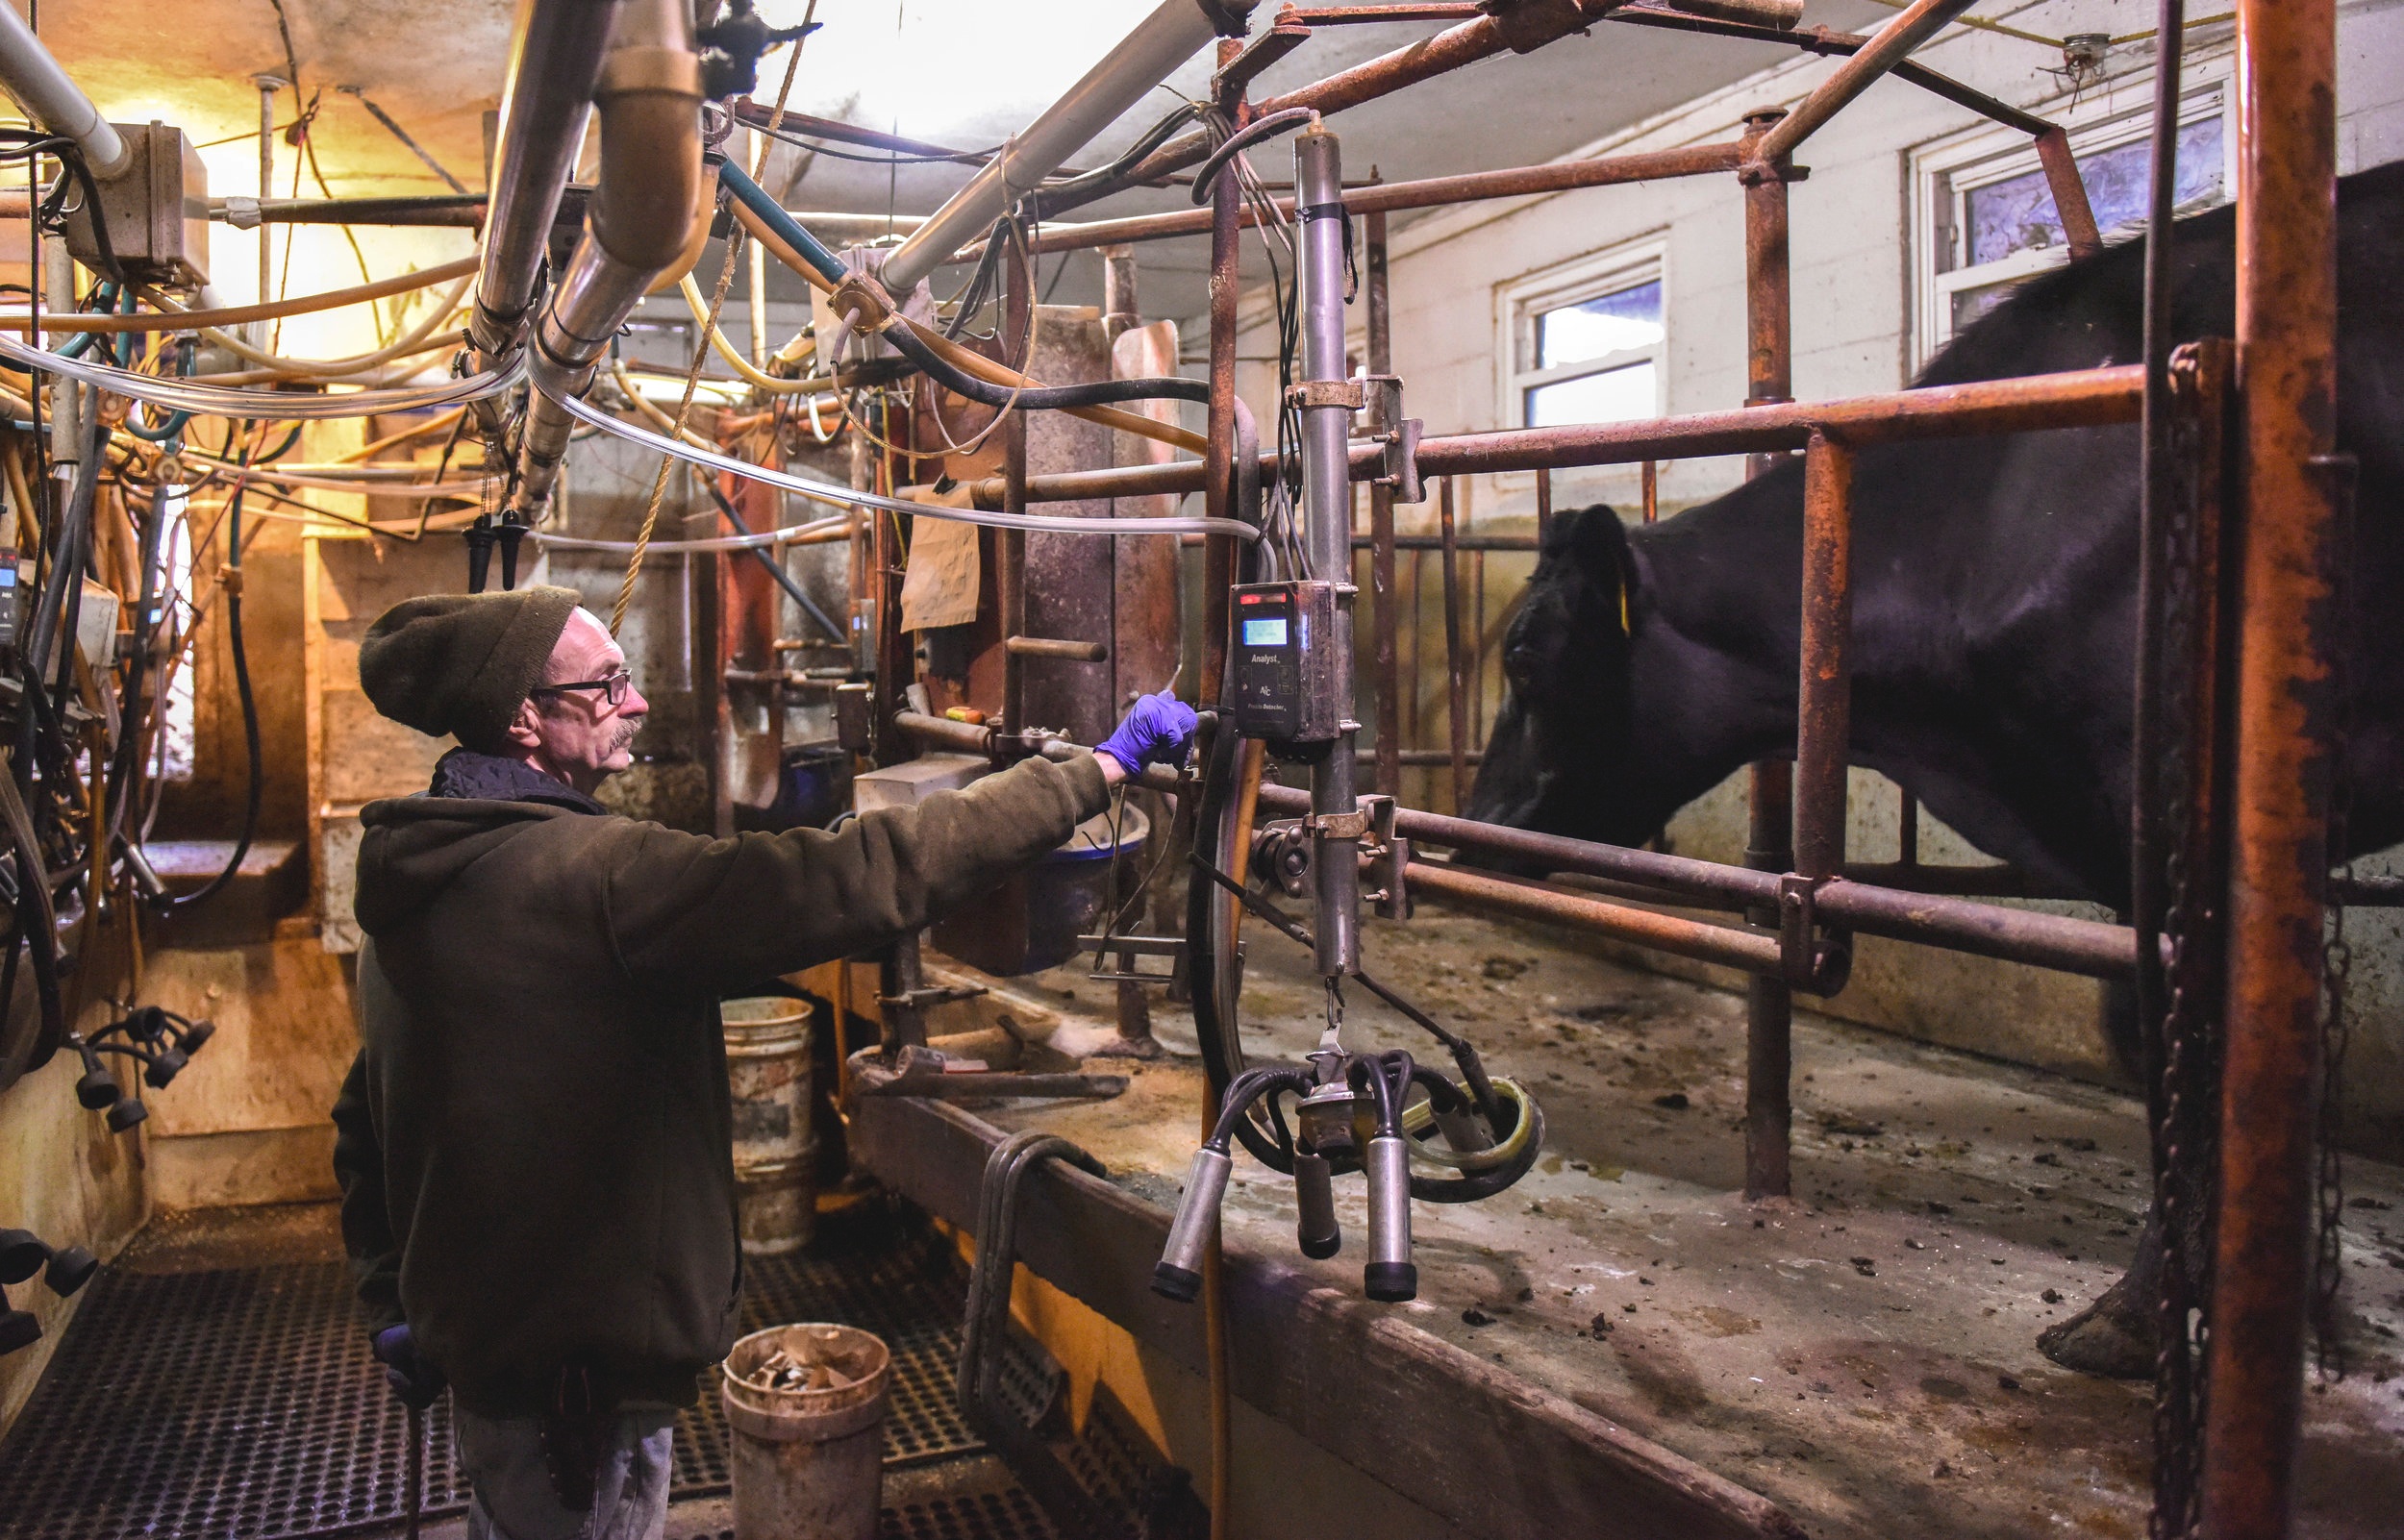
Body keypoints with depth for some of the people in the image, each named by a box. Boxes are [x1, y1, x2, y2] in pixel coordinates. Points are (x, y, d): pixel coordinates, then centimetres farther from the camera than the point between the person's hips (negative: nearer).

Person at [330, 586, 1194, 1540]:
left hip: (479, 1331, 9)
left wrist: (392, 1302, 20)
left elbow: (366, 1120, 13)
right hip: (579, 1365, -9)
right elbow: (863, 877, -32)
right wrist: (1104, 769, -27)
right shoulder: (588, 871, -26)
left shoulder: (414, 880, 4)